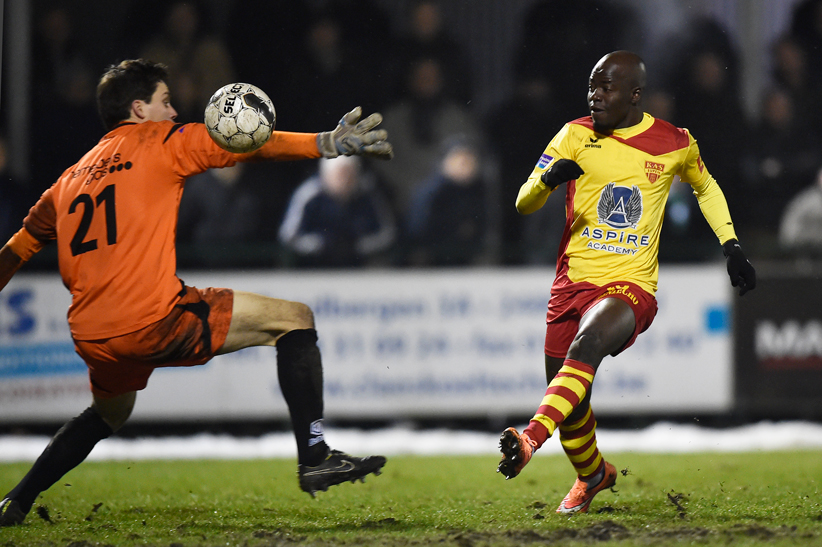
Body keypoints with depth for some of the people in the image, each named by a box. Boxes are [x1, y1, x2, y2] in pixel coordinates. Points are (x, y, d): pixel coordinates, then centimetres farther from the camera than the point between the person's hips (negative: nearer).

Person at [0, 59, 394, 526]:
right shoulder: (158, 139, 5)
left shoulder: (71, 178, 22)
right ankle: (314, 456, -9)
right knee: (294, 320, 2)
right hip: (154, 319, -7)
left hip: (92, 340, 7)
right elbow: (241, 146, -5)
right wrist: (326, 144, -9)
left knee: (108, 414, 37)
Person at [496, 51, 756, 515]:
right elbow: (524, 203, -3)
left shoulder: (675, 144, 2)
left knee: (587, 344, -35)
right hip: (574, 280, 3)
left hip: (632, 285, -3)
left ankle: (533, 437, -50)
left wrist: (732, 246, 16)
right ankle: (592, 474, 38)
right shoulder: (577, 136, 2)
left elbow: (706, 188, 24)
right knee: (571, 405, 8)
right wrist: (550, 179, -25)